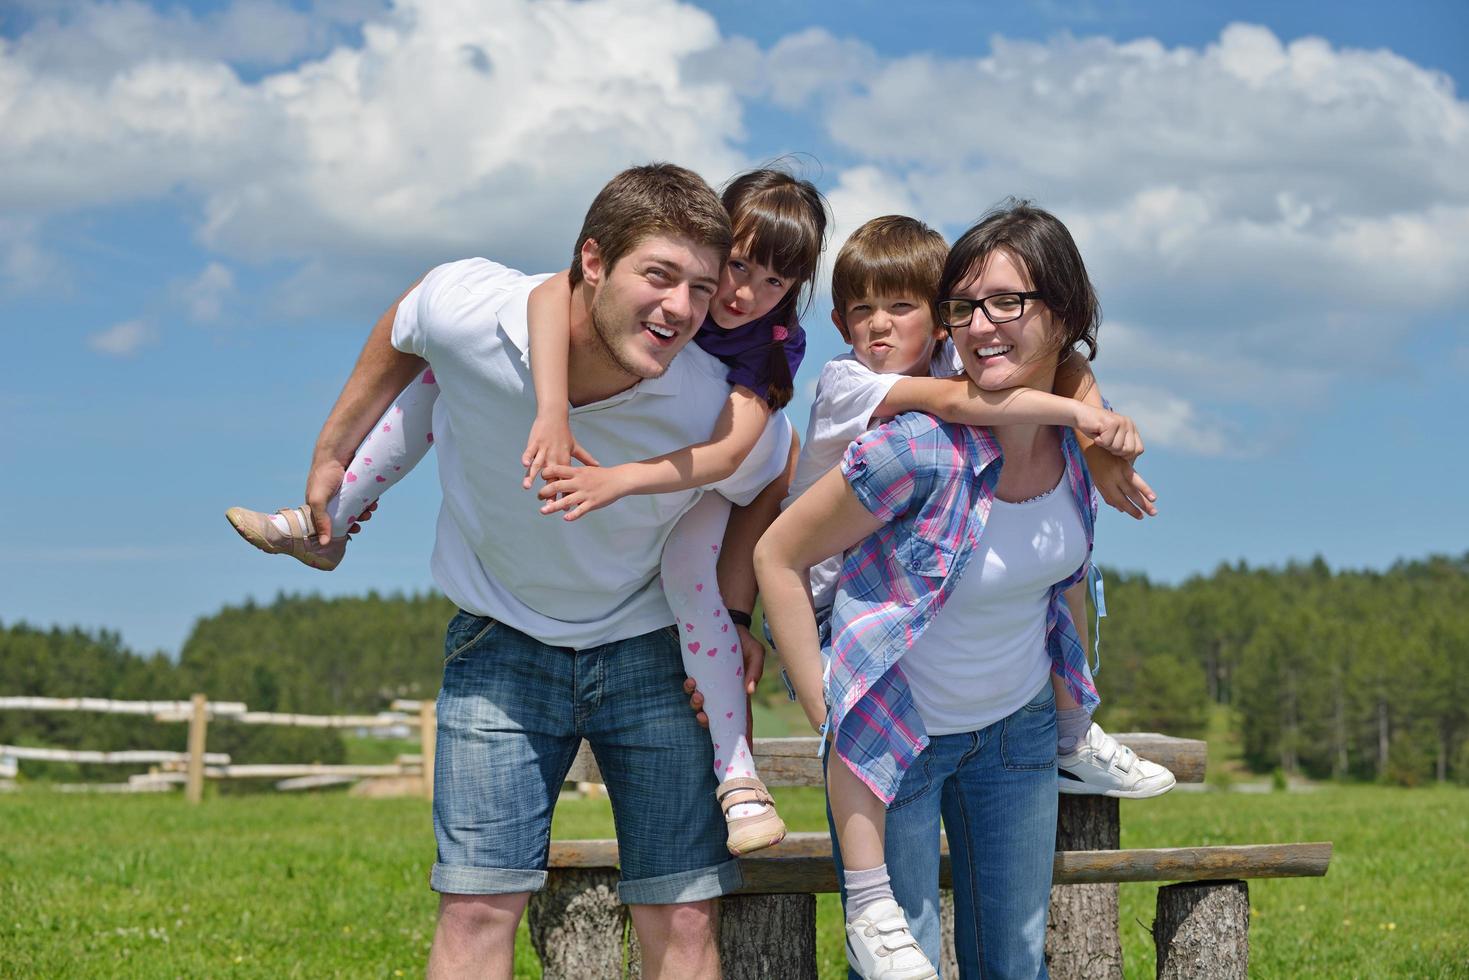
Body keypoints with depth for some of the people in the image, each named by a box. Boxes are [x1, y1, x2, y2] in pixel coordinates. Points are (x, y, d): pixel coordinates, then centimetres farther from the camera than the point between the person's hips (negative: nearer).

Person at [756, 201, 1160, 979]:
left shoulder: (1078, 433, -11)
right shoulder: (919, 449, -28)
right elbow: (779, 556, -17)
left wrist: (1076, 698, 15)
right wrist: (826, 715, -15)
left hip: (1018, 725, 5)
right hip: (897, 730, -5)